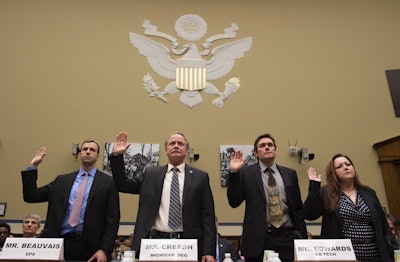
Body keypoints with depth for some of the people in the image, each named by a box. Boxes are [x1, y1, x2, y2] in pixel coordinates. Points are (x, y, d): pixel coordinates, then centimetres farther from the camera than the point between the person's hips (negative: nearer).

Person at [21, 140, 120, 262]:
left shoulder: (108, 182, -1)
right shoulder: (62, 180, 12)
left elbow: (112, 219, -5)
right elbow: (30, 196, 11)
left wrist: (104, 250, -12)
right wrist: (33, 166, 7)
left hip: (91, 246, -3)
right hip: (62, 243, 3)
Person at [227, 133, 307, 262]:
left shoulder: (290, 174, 9)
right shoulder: (246, 172, 0)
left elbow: (298, 207, 11)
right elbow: (234, 202, -5)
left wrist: (301, 236, 5)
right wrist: (234, 172, -14)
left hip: (286, 237, 3)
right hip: (257, 238, -2)